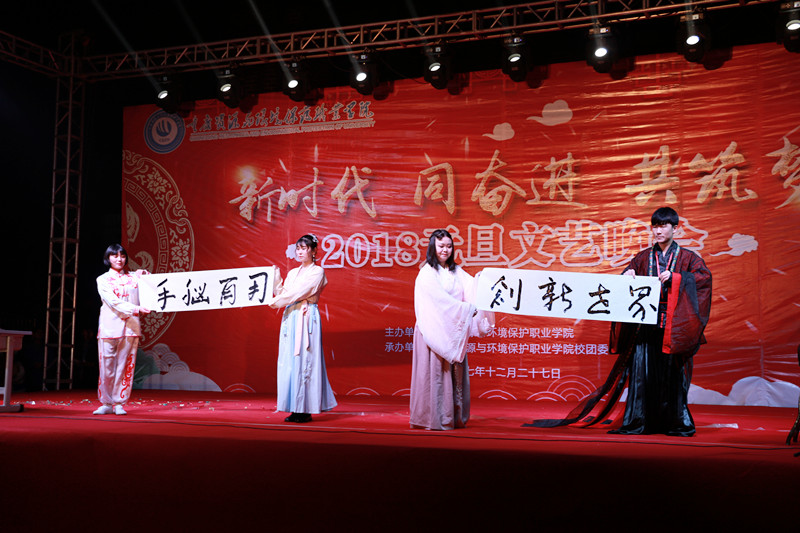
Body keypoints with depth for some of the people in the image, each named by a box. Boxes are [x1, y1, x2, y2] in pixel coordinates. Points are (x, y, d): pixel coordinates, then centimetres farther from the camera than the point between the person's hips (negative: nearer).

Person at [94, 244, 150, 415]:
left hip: (130, 326, 2)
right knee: (107, 366, -1)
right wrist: (136, 309, -21)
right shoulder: (103, 279, 6)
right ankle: (106, 403, 9)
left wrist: (146, 276, 1)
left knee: (126, 366, 0)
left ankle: (119, 403, 7)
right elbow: (113, 302, -9)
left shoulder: (134, 277, 14)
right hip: (110, 326, -2)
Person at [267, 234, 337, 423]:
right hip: (291, 318, 7)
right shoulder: (293, 273, 19)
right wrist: (276, 278, 3)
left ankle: (306, 409, -5)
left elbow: (300, 292, -11)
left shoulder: (317, 271, -1)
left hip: (307, 318, -7)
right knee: (290, 362, 3)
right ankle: (295, 409, 6)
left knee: (304, 361, -8)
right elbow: (283, 294, 13)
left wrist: (276, 301, -7)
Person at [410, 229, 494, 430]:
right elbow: (441, 300, -17)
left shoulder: (457, 272, 14)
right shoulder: (427, 273, -5)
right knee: (435, 371, -5)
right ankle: (432, 418, 1)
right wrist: (469, 309, -25)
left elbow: (473, 289, -2)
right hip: (433, 332, -6)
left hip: (454, 332, 6)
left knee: (455, 371, 6)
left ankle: (453, 417, 13)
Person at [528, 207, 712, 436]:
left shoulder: (687, 258, 7)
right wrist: (627, 276, -8)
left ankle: (678, 423, 10)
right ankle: (637, 422, 5)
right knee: (641, 371, -1)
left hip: (673, 326, -2)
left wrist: (674, 277, -17)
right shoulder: (644, 257, 15)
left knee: (672, 374, -1)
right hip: (646, 324, 2)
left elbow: (704, 276, -7)